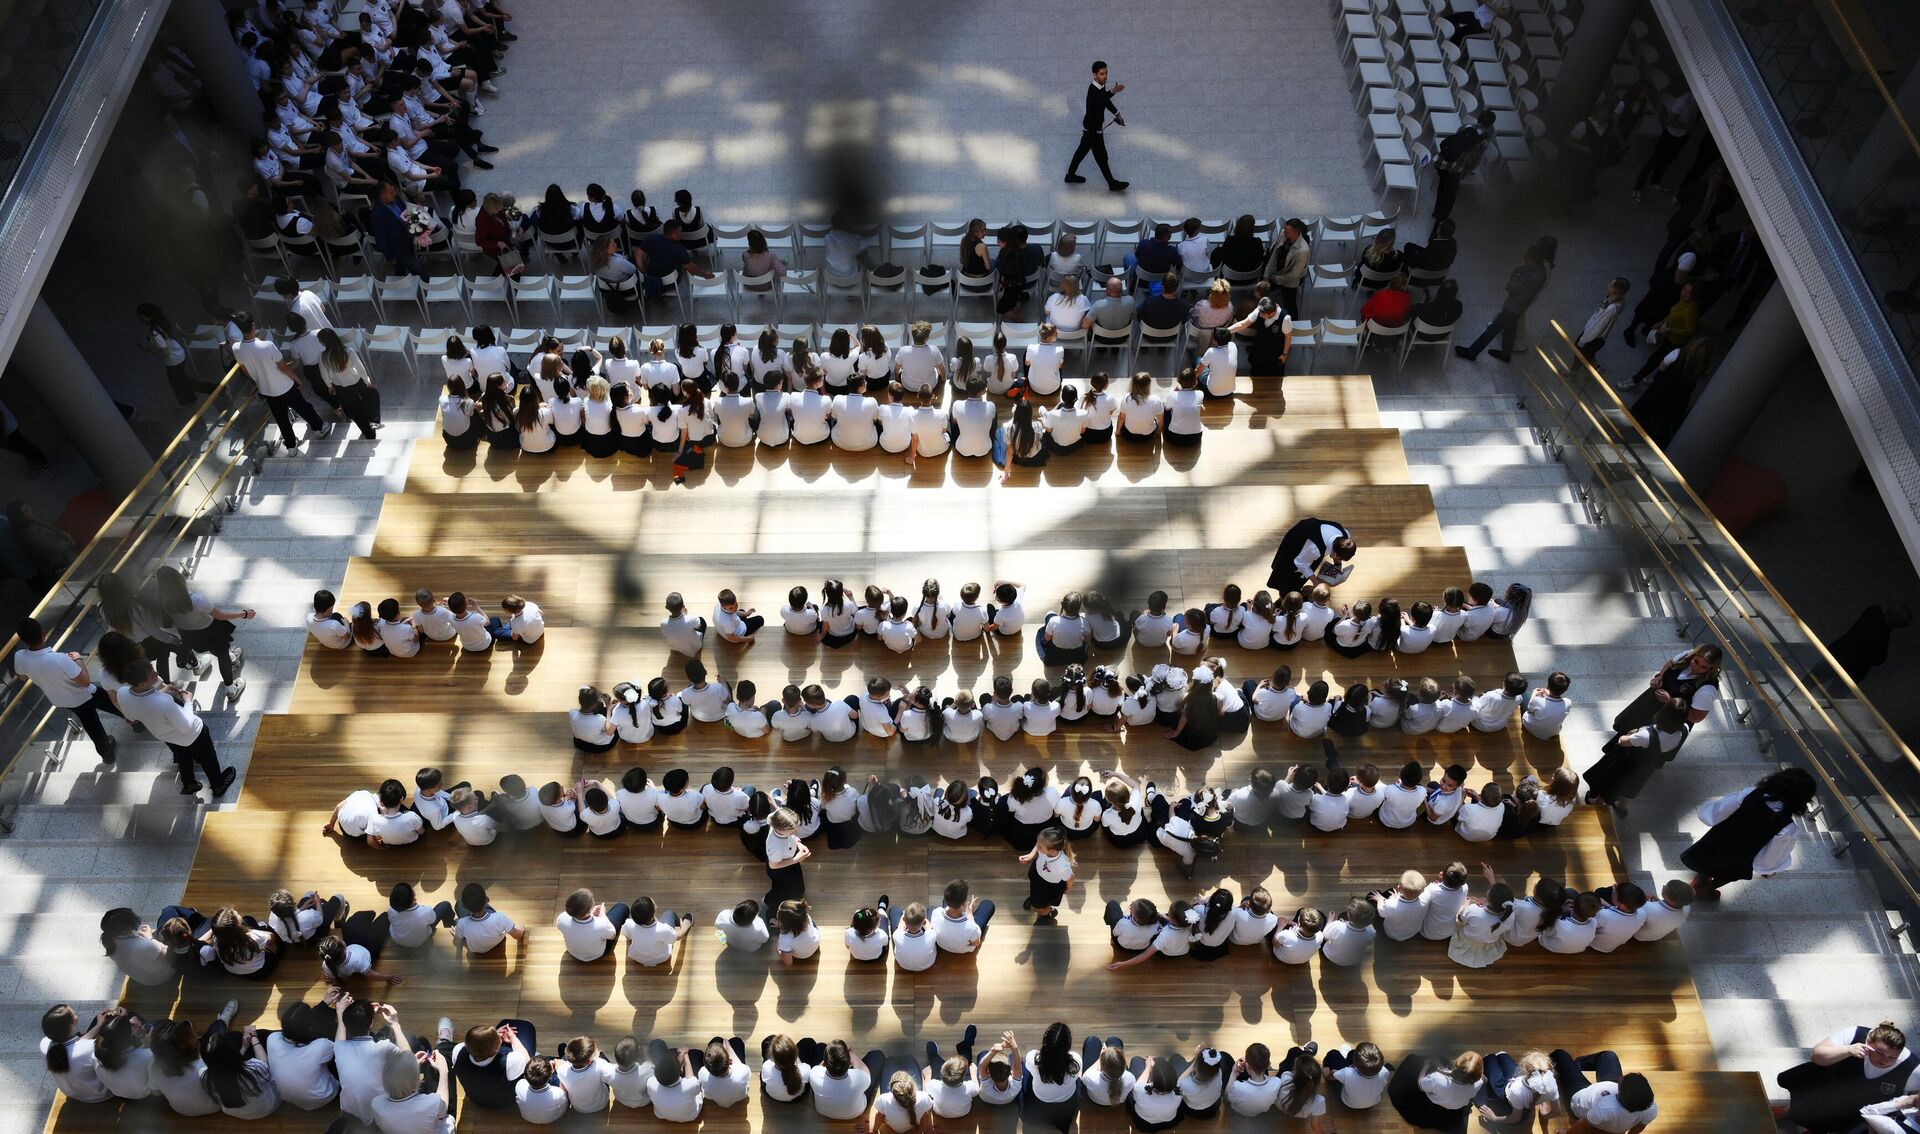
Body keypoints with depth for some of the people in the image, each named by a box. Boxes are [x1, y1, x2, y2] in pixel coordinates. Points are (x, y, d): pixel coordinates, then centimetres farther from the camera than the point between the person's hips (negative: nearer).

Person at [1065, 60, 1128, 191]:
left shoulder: (1101, 85, -2)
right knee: (1101, 157, 7)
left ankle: (1071, 175, 40)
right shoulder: (1093, 90, -30)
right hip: (1093, 129, -9)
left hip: (1091, 127, 9)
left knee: (1083, 150, 24)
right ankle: (1112, 183, 22)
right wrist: (1113, 92, -59)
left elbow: (1106, 100, 14)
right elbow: (1100, 99, -48)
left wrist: (1116, 114, 10)